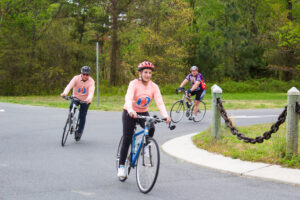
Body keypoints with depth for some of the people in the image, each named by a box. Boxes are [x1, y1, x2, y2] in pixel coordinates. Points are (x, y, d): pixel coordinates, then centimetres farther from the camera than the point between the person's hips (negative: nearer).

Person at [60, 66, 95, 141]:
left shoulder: (91, 81, -19)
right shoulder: (76, 78, -17)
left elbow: (91, 91, -36)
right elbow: (69, 85, -33)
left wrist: (89, 98, -58)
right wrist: (65, 93, -53)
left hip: (85, 100, 0)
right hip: (76, 97, 1)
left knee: (82, 116, -4)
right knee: (71, 106, -29)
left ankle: (79, 132, 14)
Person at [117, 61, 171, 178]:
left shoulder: (154, 87, -8)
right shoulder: (134, 84, -18)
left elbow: (159, 102, -19)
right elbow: (128, 98, -33)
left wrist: (165, 115, -36)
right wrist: (130, 110, -53)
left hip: (143, 113, 3)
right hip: (129, 113, -3)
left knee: (151, 128, -28)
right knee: (127, 139, -8)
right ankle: (121, 166, 4)